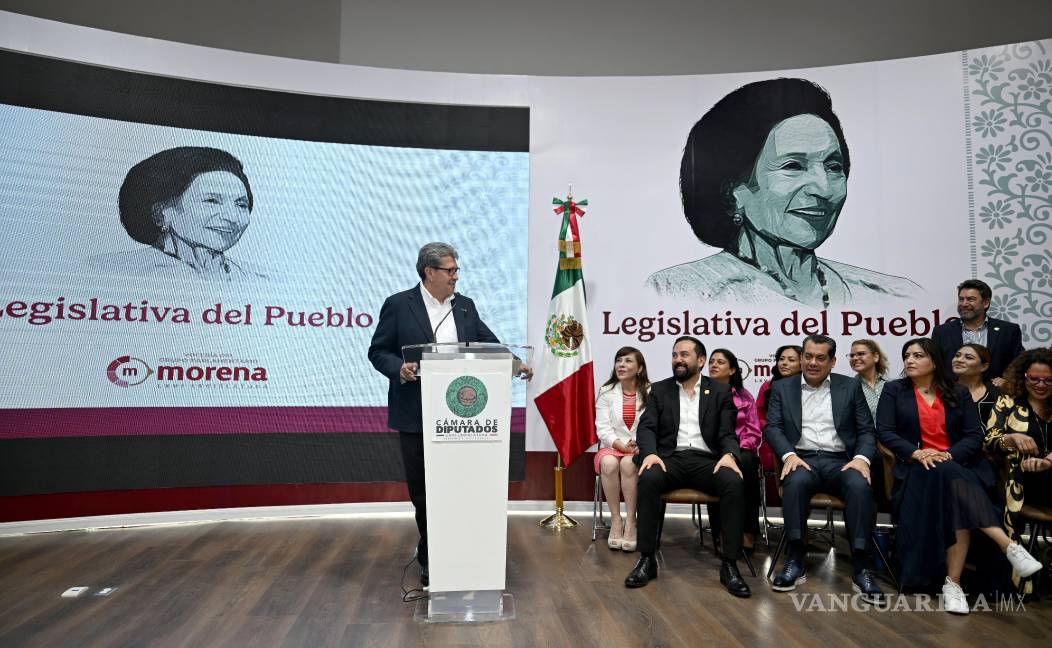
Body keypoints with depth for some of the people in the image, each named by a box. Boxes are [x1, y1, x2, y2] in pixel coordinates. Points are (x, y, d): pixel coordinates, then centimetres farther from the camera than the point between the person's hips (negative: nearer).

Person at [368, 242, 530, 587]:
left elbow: (489, 343, 10)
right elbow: (378, 352, -2)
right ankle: (430, 559, 23)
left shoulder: (465, 306, 8)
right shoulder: (398, 305, -3)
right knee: (421, 489, 8)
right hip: (416, 415, -3)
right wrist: (399, 369, -21)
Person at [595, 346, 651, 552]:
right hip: (612, 447, 1)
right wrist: (622, 445, -18)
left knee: (628, 463, -35)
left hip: (641, 451, -1)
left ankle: (631, 522, -24)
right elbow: (603, 428, -2)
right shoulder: (606, 392, 6)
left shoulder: (650, 393, 1)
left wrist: (640, 447, -22)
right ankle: (615, 520, -21)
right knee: (609, 463, -33)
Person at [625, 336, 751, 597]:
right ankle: (647, 559, -23)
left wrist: (729, 454, -20)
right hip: (671, 458, 0)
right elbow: (646, 427, 2)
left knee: (734, 483, -31)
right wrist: (650, 453, -20)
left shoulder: (721, 391, 12)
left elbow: (728, 432, 4)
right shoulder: (659, 390, 13)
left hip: (707, 460, 0)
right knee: (649, 478, -33)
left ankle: (729, 564, -21)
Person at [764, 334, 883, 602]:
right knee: (796, 482, -36)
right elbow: (772, 427, 3)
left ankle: (861, 568, -27)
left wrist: (862, 458, -12)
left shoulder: (850, 387, 13)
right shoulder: (782, 387, 11)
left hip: (839, 460, 1)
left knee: (860, 485, -33)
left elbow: (866, 430, 9)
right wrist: (789, 455, -16)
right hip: (802, 459, -1)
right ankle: (795, 561, -26)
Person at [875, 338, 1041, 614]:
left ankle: (953, 582, -37)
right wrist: (917, 453, -18)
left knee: (959, 502, -34)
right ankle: (1010, 547, -43)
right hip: (916, 468, -2)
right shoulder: (894, 390, 10)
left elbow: (975, 436, 4)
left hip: (958, 466, 2)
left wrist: (948, 455, -16)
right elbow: (885, 431, -1)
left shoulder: (959, 394, 15)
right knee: (955, 480, -37)